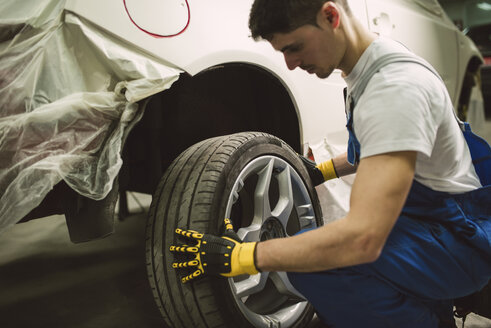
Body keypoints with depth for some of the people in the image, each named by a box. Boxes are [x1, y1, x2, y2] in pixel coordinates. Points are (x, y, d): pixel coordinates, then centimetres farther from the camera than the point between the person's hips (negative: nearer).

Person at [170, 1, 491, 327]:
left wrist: (240, 256, -31)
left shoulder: (396, 86, -30)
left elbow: (362, 240, -37)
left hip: (458, 236, -9)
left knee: (314, 262, -30)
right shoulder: (368, 70, 1)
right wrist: (323, 170, 18)